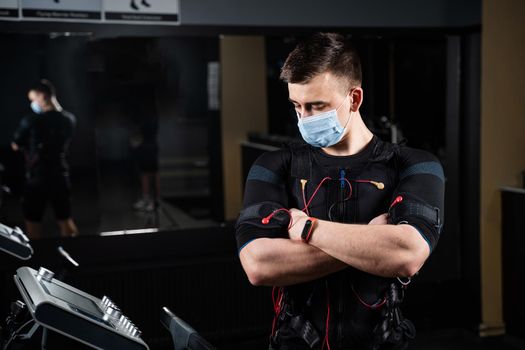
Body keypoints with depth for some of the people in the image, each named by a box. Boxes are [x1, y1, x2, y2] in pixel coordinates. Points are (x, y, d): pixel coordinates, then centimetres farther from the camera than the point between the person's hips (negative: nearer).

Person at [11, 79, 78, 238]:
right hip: (61, 176, 5)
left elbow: (15, 146, -2)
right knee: (65, 219, 16)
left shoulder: (31, 121, -15)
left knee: (33, 222, 9)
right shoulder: (69, 119, -1)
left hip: (37, 178, -4)